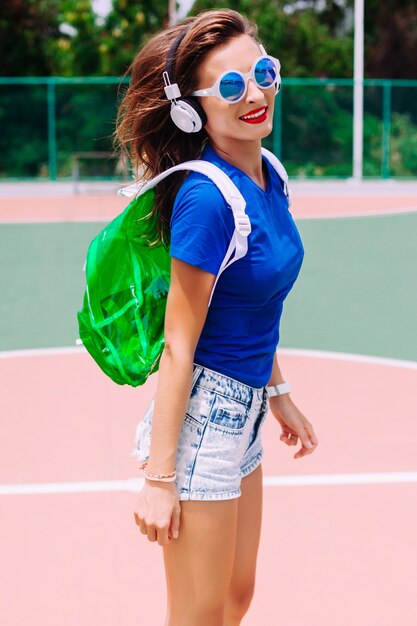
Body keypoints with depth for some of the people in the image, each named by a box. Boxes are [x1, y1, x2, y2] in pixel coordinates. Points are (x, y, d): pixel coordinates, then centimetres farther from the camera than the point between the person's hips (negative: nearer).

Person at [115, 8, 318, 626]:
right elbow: (178, 347, -21)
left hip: (243, 413, 9)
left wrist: (278, 394, 22)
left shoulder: (269, 174, 3)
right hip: (203, 418, -9)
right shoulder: (206, 197, -23)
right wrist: (159, 477, -18)